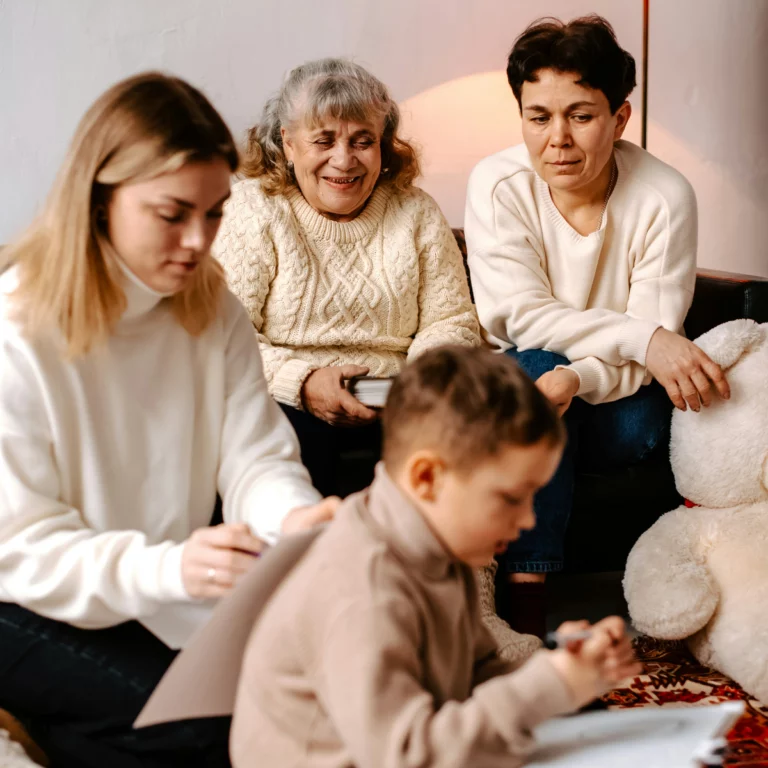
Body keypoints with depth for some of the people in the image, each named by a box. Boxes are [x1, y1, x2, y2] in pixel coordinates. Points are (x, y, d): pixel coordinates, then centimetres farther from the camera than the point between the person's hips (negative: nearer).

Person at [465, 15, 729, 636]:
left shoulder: (664, 198, -13)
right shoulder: (498, 184, -11)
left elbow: (645, 358, -16)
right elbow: (524, 317, -19)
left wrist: (577, 378, -38)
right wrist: (644, 340, -32)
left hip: (613, 401, 1)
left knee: (646, 427, -31)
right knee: (538, 365, -32)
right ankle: (526, 601, -30)